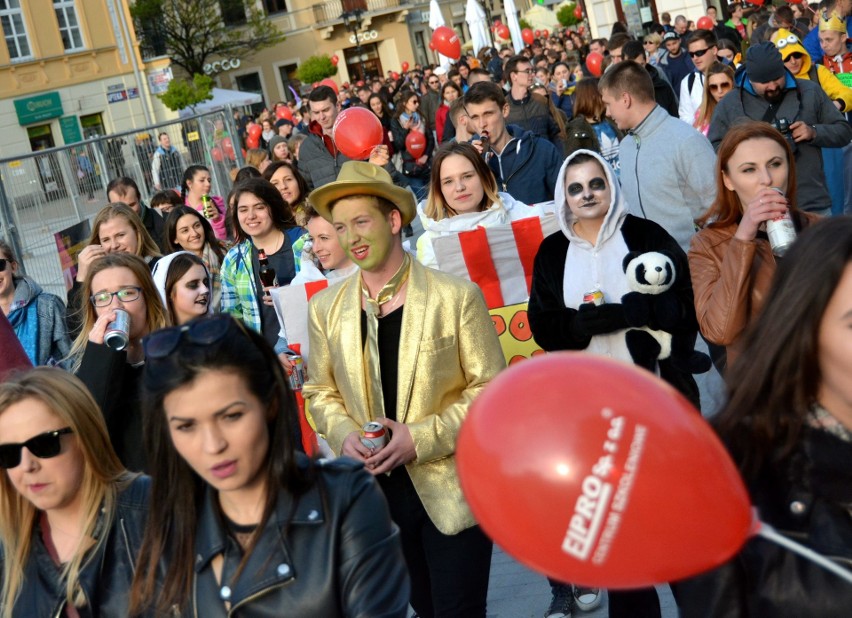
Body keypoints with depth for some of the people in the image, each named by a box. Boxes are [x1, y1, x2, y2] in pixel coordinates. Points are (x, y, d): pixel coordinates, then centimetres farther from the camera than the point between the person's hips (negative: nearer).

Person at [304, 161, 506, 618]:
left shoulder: (456, 297, -8)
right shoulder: (325, 308, 3)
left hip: (452, 488, -3)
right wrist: (344, 435, -9)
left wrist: (421, 437, -18)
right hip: (377, 490, 4)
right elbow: (321, 391, 12)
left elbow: (492, 389, -8)